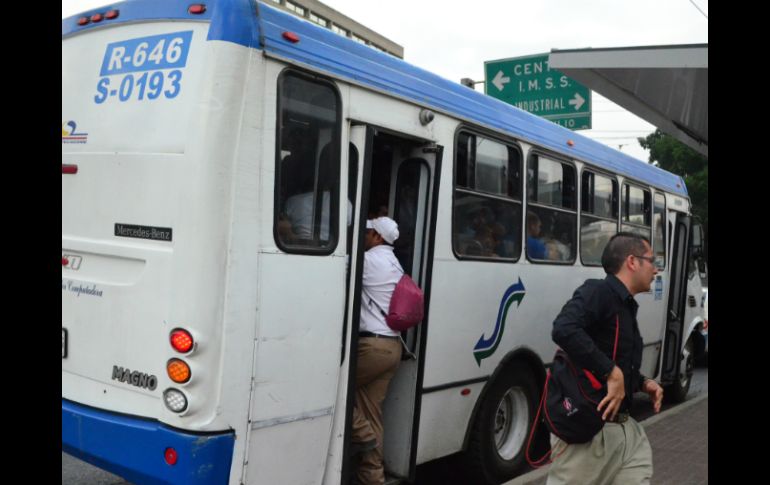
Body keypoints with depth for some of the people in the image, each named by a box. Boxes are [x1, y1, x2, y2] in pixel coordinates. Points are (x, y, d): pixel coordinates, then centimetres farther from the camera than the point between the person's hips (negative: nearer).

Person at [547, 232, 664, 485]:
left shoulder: (626, 307, 15)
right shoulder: (599, 292, -13)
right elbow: (564, 330, -33)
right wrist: (612, 373, -29)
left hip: (625, 427, 9)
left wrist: (643, 382, 8)